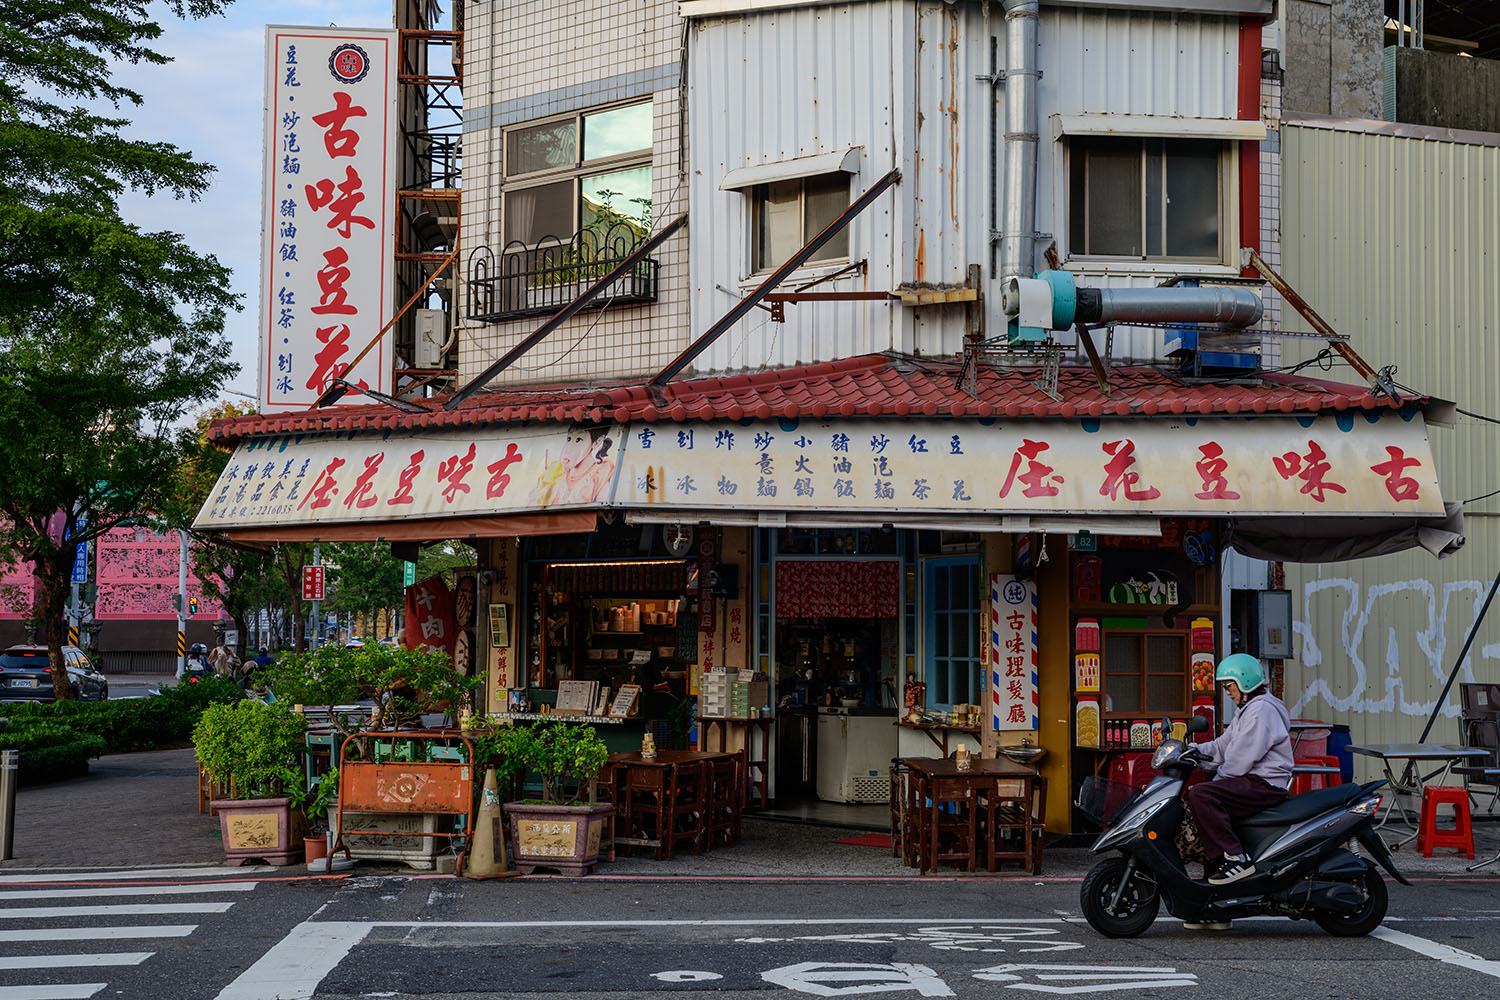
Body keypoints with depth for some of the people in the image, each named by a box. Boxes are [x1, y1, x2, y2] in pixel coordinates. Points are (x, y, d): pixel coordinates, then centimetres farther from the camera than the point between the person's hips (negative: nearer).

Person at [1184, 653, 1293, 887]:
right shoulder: (1248, 710, 23)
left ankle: (1235, 858, -30)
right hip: (1252, 782, 11)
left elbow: (1244, 756, -18)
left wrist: (1219, 779, -9)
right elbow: (1222, 746, 22)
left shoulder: (1262, 709, -11)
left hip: (1265, 784, -11)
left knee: (1200, 795, -26)